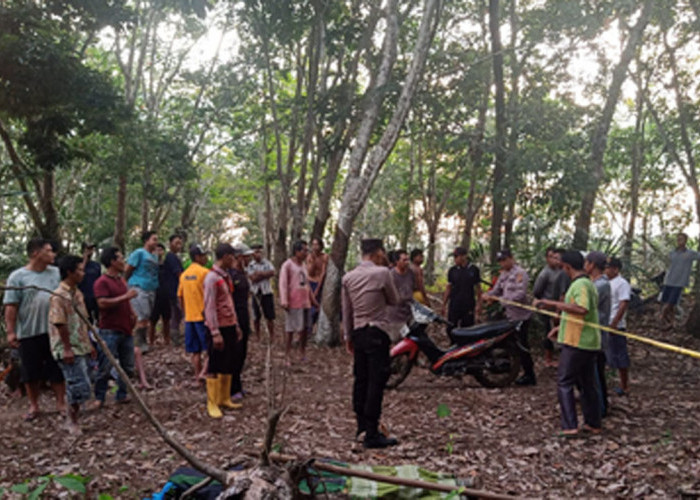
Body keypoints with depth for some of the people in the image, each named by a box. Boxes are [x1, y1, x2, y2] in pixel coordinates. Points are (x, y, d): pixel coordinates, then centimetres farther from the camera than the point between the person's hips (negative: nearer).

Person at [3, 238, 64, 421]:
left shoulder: (56, 273, 5)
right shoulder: (17, 277, -4)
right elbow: (11, 306, -6)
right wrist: (10, 331, -10)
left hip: (54, 330, 2)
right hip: (29, 332, -2)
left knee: (57, 368, 7)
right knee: (30, 371, 8)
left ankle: (61, 403, 19)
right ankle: (33, 406, 23)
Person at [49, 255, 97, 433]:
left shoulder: (77, 293, 11)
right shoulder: (59, 296, -17)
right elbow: (60, 324, -19)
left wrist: (89, 345, 19)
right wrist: (67, 349, -19)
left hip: (80, 348, 9)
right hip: (68, 350, -8)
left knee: (76, 387, 15)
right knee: (81, 388, -7)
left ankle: (73, 418, 27)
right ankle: (73, 421, 10)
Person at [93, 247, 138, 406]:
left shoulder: (122, 280, 15)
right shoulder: (102, 282, -10)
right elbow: (103, 303, -23)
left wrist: (132, 315, 12)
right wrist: (125, 296, -20)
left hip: (125, 330, 8)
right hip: (110, 331, -8)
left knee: (127, 367, 11)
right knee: (106, 367, -1)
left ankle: (122, 394, 22)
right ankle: (99, 398, 10)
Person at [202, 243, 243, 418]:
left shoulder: (226, 276, 12)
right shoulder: (211, 278, -15)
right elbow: (210, 307, -18)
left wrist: (236, 325, 17)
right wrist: (215, 333, -19)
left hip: (229, 326, 9)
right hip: (218, 328, -8)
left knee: (229, 365, 14)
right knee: (214, 367, 0)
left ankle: (225, 399, 25)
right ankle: (212, 404, 9)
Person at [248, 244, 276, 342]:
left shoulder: (267, 263, 3)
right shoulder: (250, 265, 0)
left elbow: (272, 272, -13)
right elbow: (253, 278, -12)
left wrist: (259, 274, -13)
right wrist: (265, 274, -6)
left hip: (267, 291, 0)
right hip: (256, 292, 0)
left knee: (270, 317, 0)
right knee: (256, 317, 8)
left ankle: (272, 338, 8)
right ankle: (258, 338, 20)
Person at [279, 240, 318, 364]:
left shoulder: (303, 264, 14)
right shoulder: (287, 265, -10)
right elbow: (283, 284, -16)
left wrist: (312, 299, 21)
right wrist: (284, 301, -24)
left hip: (305, 302, 7)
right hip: (293, 303, -7)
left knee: (305, 329, 13)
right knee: (290, 330, 0)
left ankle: (302, 353, 27)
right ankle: (288, 356, 9)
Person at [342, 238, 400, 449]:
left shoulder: (348, 278, 6)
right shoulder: (382, 273, -11)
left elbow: (346, 310, 11)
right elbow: (394, 300, 1)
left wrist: (348, 336, 18)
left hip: (358, 333, 6)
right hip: (377, 333, -6)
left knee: (361, 380, 14)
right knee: (376, 382, -4)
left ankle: (362, 426, 24)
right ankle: (372, 435, -3)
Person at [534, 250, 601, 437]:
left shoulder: (580, 285, -17)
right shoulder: (588, 283, 15)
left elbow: (582, 309, -34)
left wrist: (554, 303, -32)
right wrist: (562, 327, 27)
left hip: (576, 343, -10)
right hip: (589, 343, 10)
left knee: (564, 383, -4)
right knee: (587, 383, 16)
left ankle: (570, 426, -6)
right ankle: (593, 424, 24)